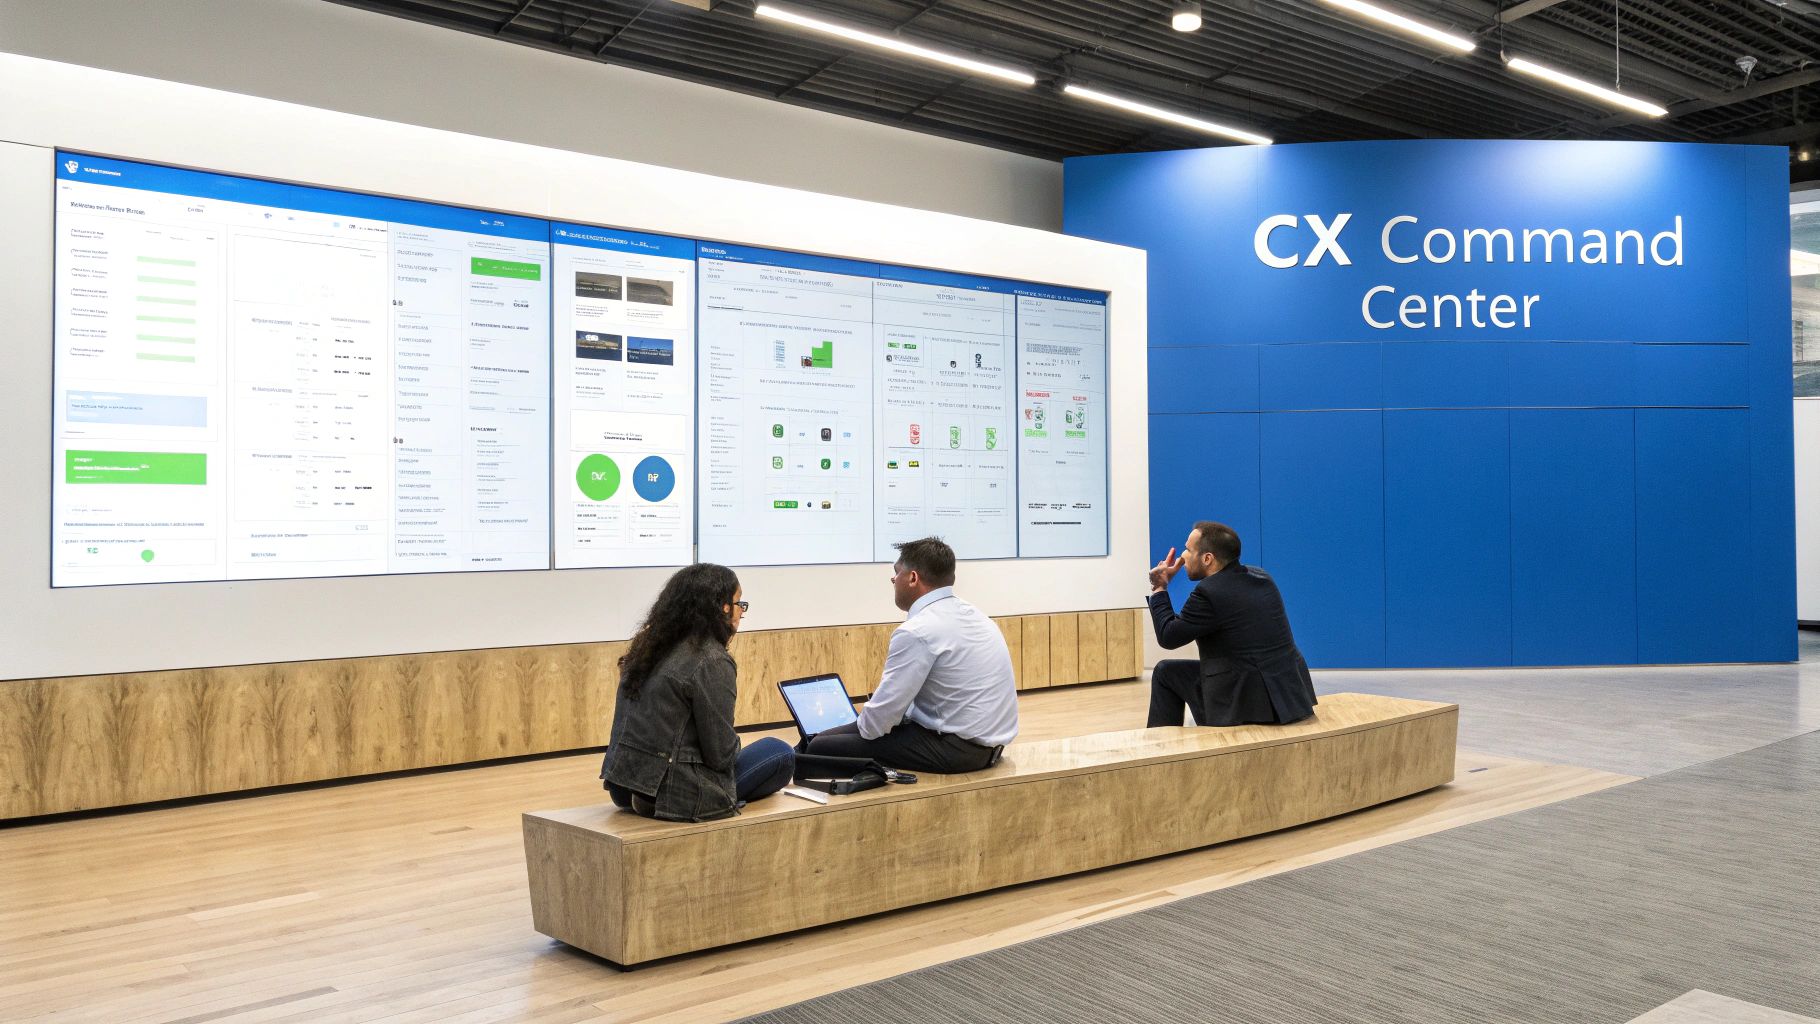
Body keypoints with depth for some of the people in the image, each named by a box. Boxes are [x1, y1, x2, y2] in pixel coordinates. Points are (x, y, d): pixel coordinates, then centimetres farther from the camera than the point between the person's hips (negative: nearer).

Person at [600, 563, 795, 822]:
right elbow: (721, 754, -16)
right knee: (781, 754, 7)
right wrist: (734, 746, 6)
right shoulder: (711, 661, -17)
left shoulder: (651, 646, 7)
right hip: (670, 796, -8)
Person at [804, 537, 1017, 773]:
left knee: (820, 749, -7)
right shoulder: (969, 613, 9)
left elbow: (878, 720, -15)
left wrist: (864, 725, 7)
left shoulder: (918, 630, -19)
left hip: (953, 749, -9)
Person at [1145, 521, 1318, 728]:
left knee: (1166, 672, 10)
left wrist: (1159, 589, 4)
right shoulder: (1261, 578, 8)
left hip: (1249, 704, -8)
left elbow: (1168, 637, -5)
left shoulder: (1208, 592, -17)